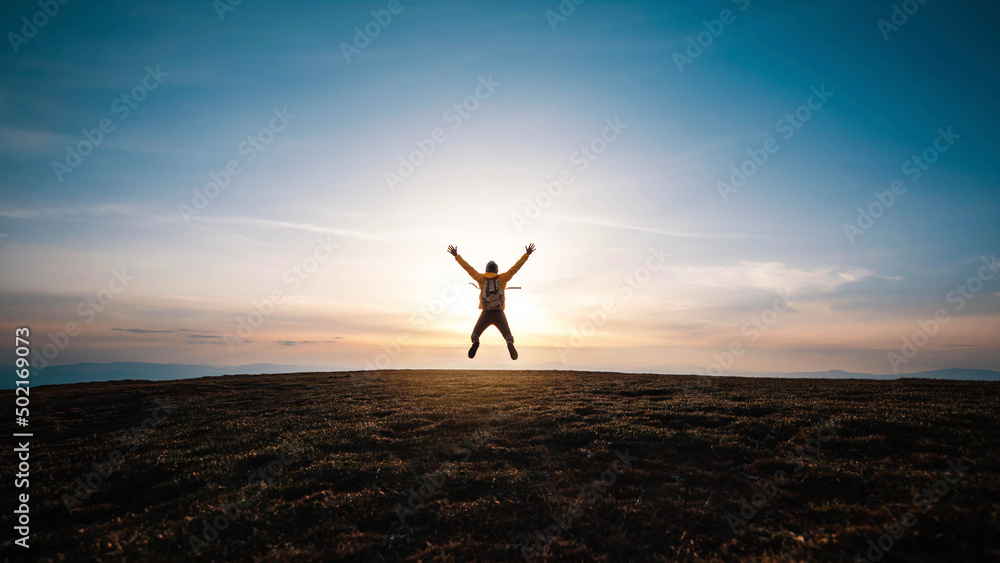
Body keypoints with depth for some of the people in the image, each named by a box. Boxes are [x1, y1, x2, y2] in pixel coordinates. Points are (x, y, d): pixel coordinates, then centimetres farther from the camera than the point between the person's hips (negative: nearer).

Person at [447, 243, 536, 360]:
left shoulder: (482, 279, -1)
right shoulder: (502, 278, -2)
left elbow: (468, 268, 4)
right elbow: (515, 267, 0)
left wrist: (456, 256, 12)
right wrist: (526, 255, 7)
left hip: (485, 315, 0)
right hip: (499, 315, 0)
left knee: (475, 336, 14)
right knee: (509, 337, 5)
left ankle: (475, 343, -25)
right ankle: (510, 344, -34)